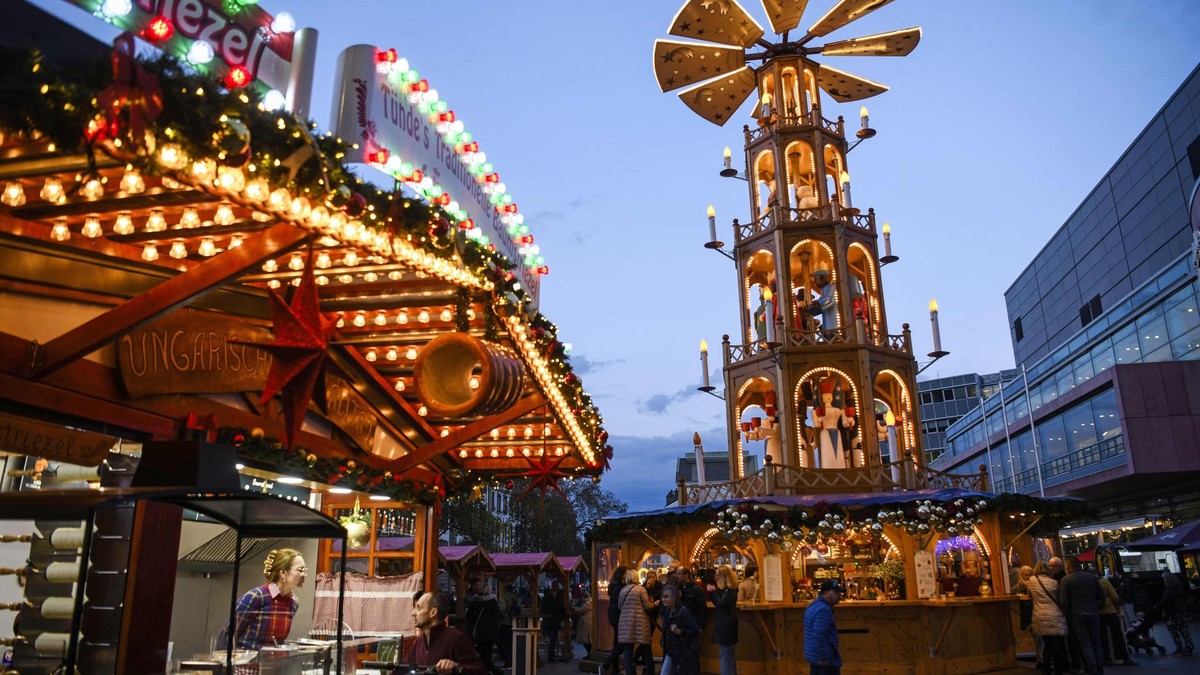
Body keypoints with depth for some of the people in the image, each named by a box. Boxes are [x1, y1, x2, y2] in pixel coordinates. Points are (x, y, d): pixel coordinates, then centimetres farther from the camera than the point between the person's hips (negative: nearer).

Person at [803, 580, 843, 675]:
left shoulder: (814, 606, 13)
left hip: (813, 656, 10)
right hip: (826, 661, -10)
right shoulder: (823, 610, -20)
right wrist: (824, 658, -22)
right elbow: (819, 636, -27)